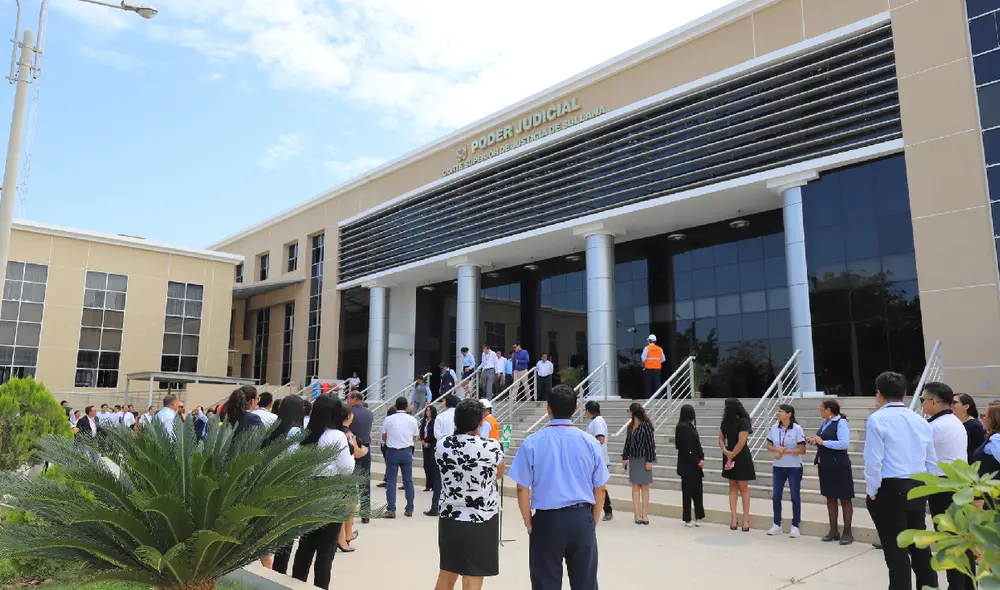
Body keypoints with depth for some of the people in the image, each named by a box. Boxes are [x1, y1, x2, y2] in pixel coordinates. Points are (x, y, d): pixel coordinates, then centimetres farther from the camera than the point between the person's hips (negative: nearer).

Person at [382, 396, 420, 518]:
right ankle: (409, 509, 14)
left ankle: (391, 510, 0)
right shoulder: (412, 420, -1)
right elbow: (415, 438, 6)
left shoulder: (389, 419, -5)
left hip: (392, 452, -2)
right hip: (407, 452, 2)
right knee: (408, 480, 10)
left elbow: (384, 437, 3)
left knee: (391, 481, 3)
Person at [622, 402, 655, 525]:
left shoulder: (646, 426, -12)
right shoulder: (631, 426, 8)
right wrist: (625, 458, 12)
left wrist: (649, 461, -14)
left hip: (643, 459, -6)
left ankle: (645, 514, 10)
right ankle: (637, 513, 7)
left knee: (644, 486, 3)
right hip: (633, 459, 6)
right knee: (635, 486, 4)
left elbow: (650, 444, -12)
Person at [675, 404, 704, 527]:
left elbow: (697, 444, 9)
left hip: (694, 465, 8)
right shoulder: (683, 427, -18)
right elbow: (686, 448, -21)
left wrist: (701, 458, -3)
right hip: (688, 465, -8)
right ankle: (687, 519, 12)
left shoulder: (690, 426, 9)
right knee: (688, 491, 2)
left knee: (697, 490, 12)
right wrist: (697, 461, -13)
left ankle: (699, 517, 19)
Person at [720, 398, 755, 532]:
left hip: (741, 457, -7)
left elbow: (741, 443, -17)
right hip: (729, 456, 7)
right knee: (733, 487, 8)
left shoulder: (743, 421, -14)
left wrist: (731, 457, -11)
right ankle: (733, 518, 10)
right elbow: (721, 438, 8)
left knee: (743, 487, 0)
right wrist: (725, 451, -10)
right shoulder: (726, 421, 8)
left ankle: (746, 519, 6)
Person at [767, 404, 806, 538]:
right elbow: (769, 446, 7)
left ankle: (795, 526, 15)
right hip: (778, 467, 4)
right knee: (776, 496, 6)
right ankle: (777, 525, 17)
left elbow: (802, 450, -12)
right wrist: (777, 449, -14)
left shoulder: (797, 429, -10)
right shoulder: (774, 428, 2)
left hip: (794, 468, -4)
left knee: (795, 497, 4)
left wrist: (785, 451, -18)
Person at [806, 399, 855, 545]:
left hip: (839, 467, -8)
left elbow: (844, 444, -25)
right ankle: (834, 531, 21)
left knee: (844, 499, 4)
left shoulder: (841, 423, -14)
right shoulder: (825, 423, 10)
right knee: (830, 498, 13)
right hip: (825, 466, 9)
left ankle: (847, 532, 13)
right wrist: (815, 441, 2)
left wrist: (822, 442, -21)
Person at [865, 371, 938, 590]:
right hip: (917, 489, 7)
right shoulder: (921, 421, 10)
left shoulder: (877, 419, -11)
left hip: (889, 489, -6)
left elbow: (873, 460, -16)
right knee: (919, 543, 17)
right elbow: (931, 462, 13)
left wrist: (872, 491, -5)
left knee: (895, 548, 1)